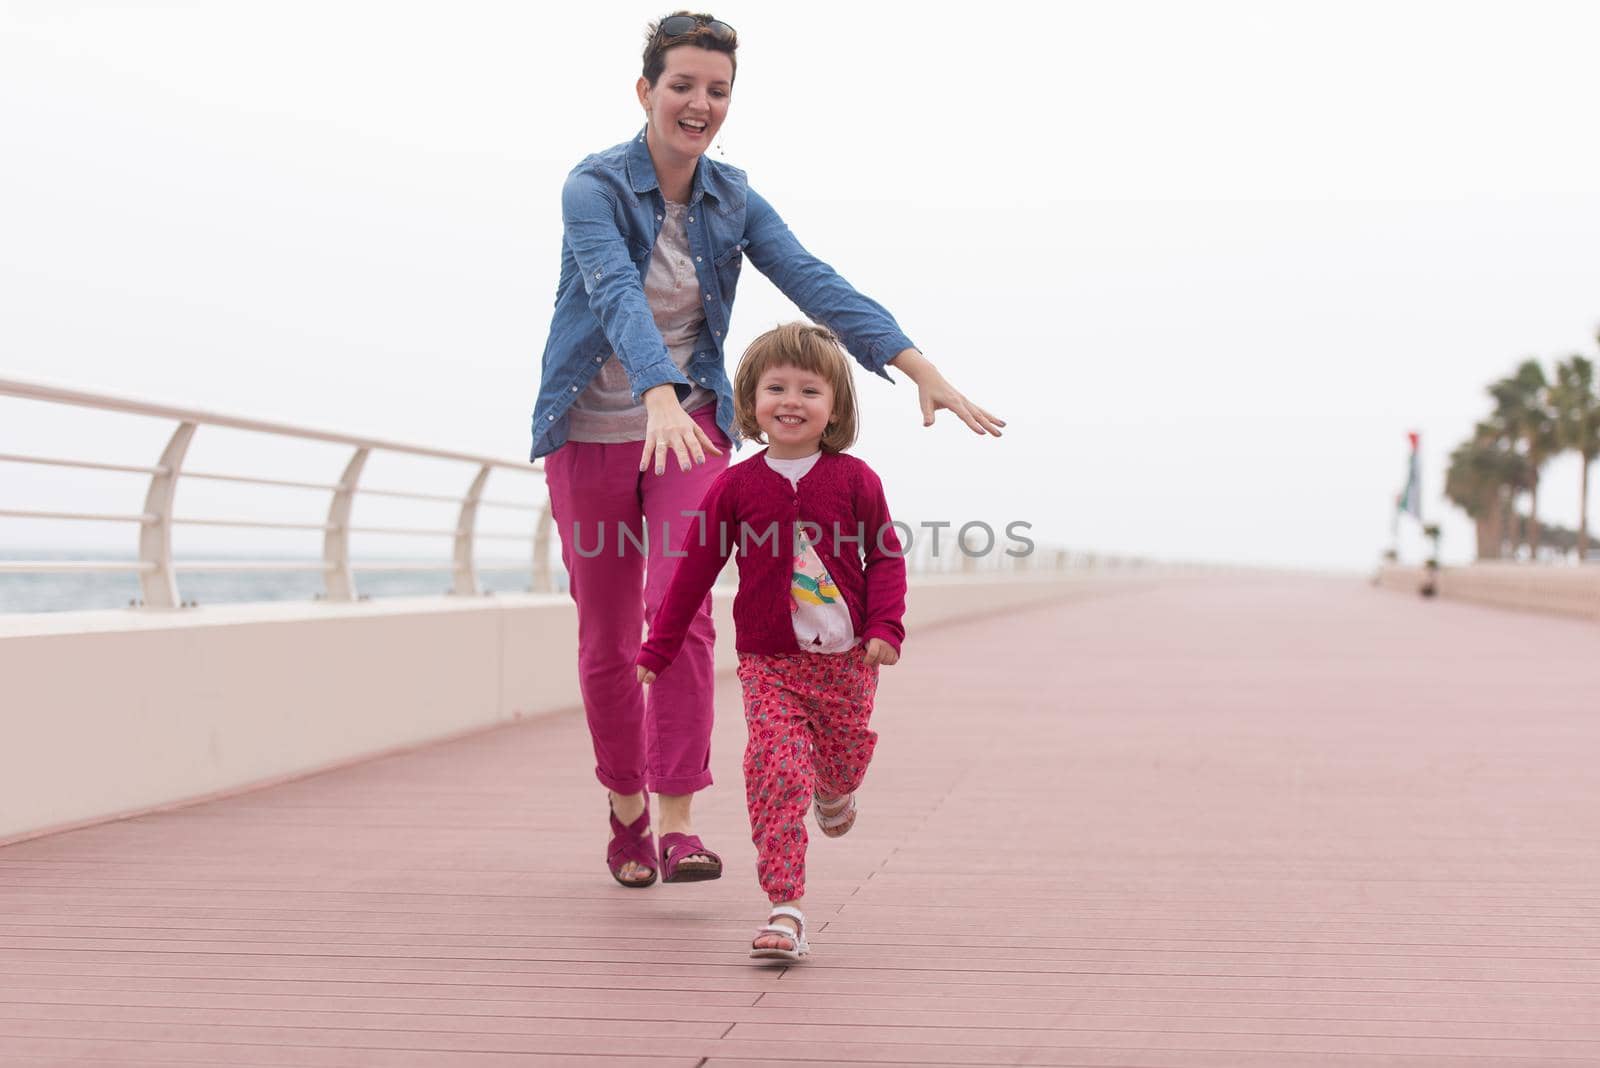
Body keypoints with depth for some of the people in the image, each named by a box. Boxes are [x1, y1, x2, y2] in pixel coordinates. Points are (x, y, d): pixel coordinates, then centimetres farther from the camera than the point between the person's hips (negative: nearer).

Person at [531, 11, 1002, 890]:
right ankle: (626, 809, 26)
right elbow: (617, 295, -31)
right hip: (592, 436, -2)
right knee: (606, 640, 7)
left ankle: (679, 821, -13)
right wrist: (659, 398, -49)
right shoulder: (594, 188, -15)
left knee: (681, 615, -16)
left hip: (692, 427, 2)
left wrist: (920, 369, -23)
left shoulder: (732, 202, -1)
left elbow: (817, 286, -11)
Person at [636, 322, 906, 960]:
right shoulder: (736, 486, -2)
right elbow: (696, 569, 4)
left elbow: (885, 555, 4)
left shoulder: (853, 479, -2)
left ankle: (835, 792, 53)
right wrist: (657, 651, 7)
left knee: (842, 758, 13)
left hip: (846, 658, 1)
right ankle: (785, 909, -12)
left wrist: (885, 626, -10)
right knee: (777, 772, -14)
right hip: (768, 662, -1)